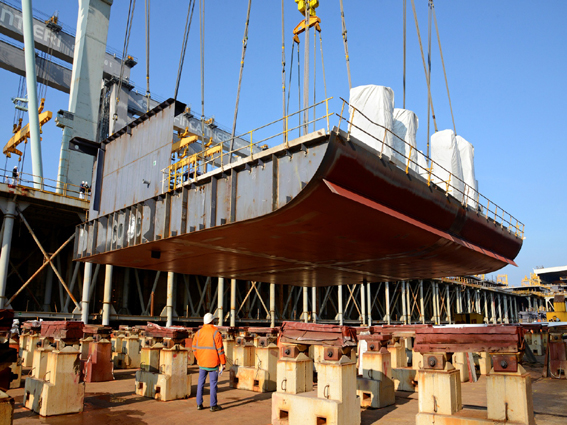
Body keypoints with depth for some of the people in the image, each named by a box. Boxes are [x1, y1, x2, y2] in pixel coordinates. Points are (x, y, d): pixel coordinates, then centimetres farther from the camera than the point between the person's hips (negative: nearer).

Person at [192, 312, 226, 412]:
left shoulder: (199, 332, 2)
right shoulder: (216, 333, -12)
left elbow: (194, 347, 9)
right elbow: (220, 349, -12)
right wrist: (223, 363, -5)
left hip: (202, 362, 4)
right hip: (213, 363, -4)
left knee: (201, 382, 14)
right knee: (213, 383, 4)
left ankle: (199, 404, 19)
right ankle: (213, 405, 9)